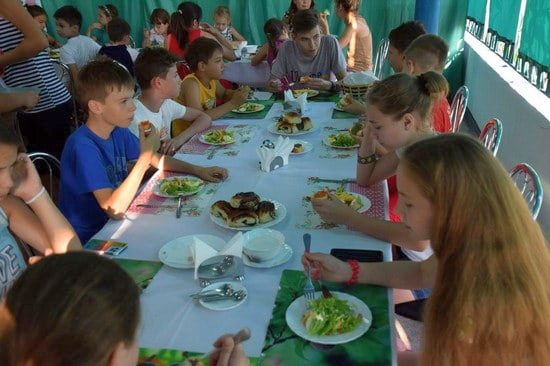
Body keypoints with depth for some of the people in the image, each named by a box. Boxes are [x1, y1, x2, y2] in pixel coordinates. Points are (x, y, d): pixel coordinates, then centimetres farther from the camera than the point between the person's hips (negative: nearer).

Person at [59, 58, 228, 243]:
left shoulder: (118, 132, -1)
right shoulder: (83, 146, -25)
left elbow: (157, 159, 15)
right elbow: (114, 209, -29)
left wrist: (196, 170, 3)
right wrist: (145, 157, -30)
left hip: (113, 224, 7)